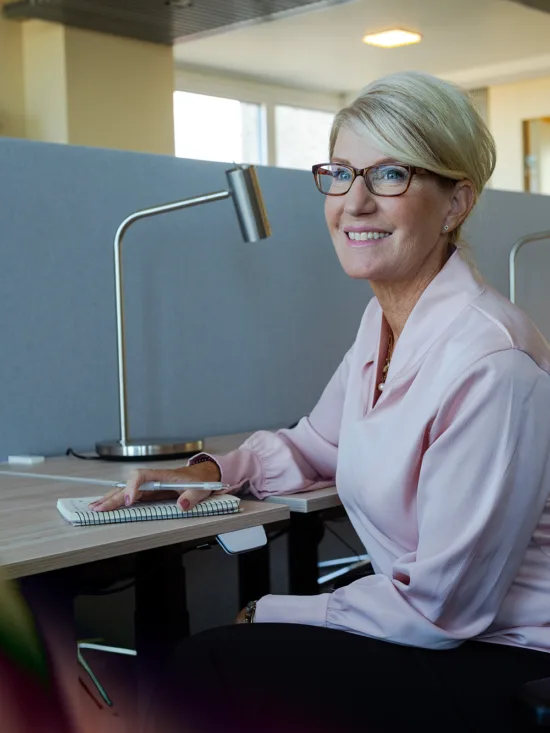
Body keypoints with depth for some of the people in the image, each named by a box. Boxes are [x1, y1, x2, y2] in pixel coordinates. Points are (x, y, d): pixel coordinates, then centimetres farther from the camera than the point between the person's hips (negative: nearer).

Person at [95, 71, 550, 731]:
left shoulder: (488, 362, -26)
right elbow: (316, 442, 22)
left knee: (207, 672, -16)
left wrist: (269, 615, -11)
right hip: (431, 633, 8)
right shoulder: (383, 319, 3)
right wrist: (214, 471, 4)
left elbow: (439, 608, -21)